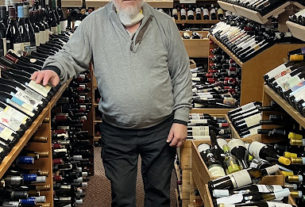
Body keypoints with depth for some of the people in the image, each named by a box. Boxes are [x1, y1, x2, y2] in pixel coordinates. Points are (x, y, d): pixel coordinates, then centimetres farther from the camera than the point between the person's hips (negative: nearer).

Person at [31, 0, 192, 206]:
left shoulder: (165, 23, -2)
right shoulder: (94, 23, -4)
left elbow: (181, 73, 1)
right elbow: (70, 56, -1)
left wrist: (181, 119, -2)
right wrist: (54, 69, -25)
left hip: (161, 129, 1)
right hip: (116, 132, 0)